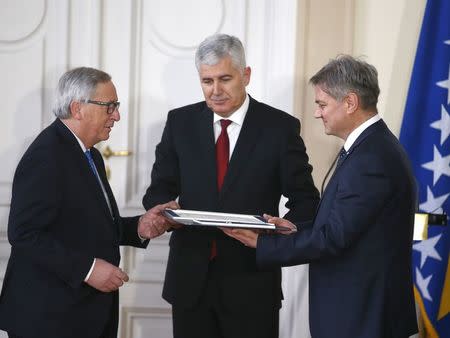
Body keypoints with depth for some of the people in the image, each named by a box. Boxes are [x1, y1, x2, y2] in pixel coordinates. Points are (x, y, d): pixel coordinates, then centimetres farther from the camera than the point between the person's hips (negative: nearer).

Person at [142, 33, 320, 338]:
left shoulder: (280, 127, -3)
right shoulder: (181, 122, 5)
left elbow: (306, 201, 0)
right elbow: (160, 189, 9)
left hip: (251, 282, -2)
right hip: (190, 279, 2)